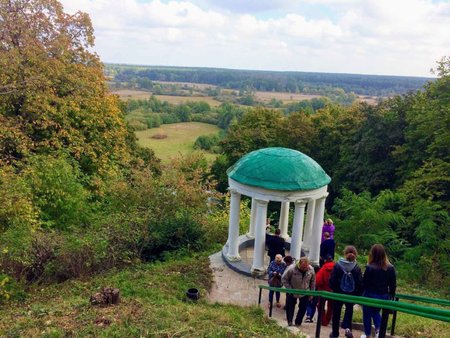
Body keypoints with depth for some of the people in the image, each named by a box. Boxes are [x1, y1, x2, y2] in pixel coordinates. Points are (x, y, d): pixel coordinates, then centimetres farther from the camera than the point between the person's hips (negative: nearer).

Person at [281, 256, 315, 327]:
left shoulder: (311, 270, -17)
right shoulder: (291, 269, -28)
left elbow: (313, 282, 0)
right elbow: (284, 279, -16)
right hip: (292, 293, -2)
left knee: (303, 308, 6)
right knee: (290, 307, 4)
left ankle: (298, 322, 22)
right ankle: (289, 322, 18)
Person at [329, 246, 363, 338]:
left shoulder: (337, 265, -14)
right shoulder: (357, 268, -11)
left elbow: (332, 280, -12)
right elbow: (360, 284, -9)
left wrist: (333, 289, 6)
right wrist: (358, 294, 3)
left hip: (338, 293, -1)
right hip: (351, 294, 1)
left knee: (336, 313, 14)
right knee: (349, 309, 26)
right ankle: (347, 327, 7)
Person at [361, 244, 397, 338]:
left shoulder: (370, 268, -22)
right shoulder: (390, 268, -7)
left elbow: (364, 283, -14)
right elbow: (393, 285, 2)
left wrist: (360, 295, 1)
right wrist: (391, 296, 14)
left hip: (370, 295, -4)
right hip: (383, 296, 5)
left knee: (367, 314, 16)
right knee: (376, 312, 29)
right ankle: (378, 329, 10)